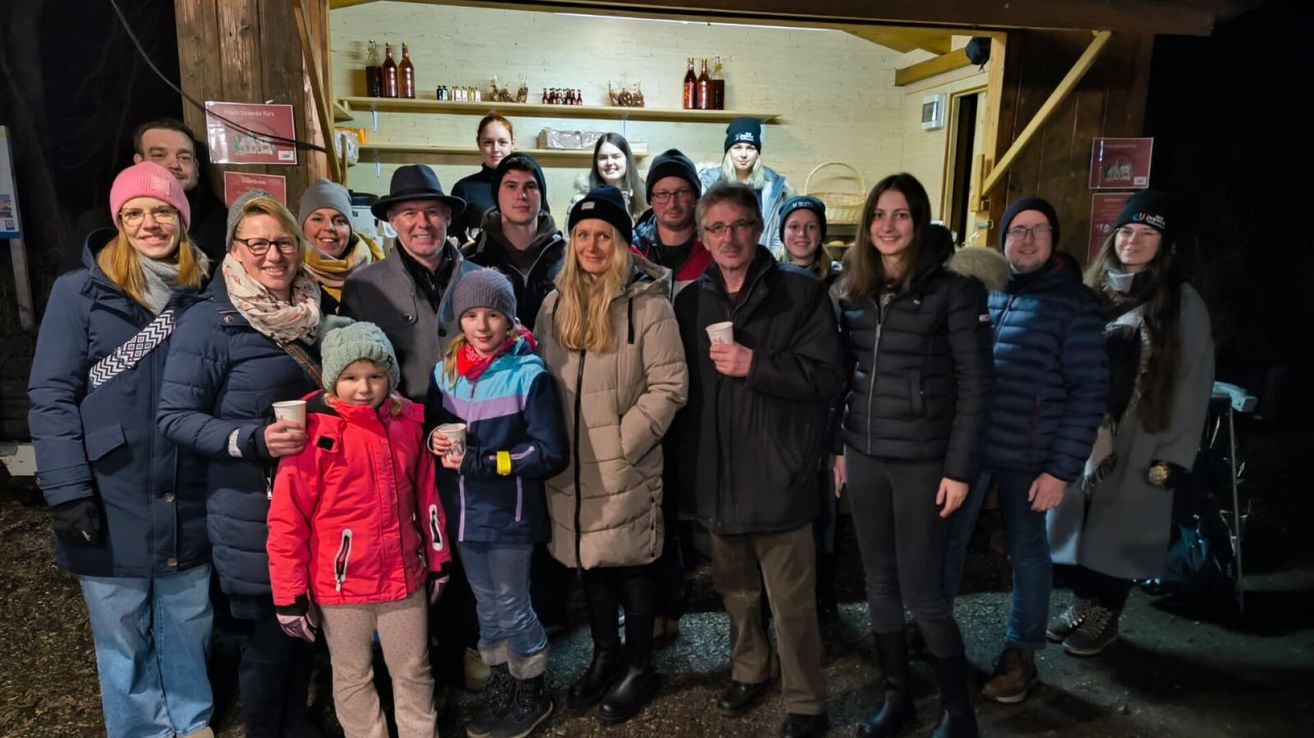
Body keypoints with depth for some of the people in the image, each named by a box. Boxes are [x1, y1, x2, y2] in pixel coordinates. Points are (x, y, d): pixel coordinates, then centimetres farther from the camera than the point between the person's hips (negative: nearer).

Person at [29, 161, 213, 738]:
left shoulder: (204, 294, 5)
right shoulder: (81, 292, -4)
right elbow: (51, 396, -7)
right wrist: (67, 489, -14)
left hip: (188, 502, 3)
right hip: (111, 504, -2)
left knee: (189, 626, 16)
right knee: (123, 636, 11)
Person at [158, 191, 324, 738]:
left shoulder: (309, 311, 7)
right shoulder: (209, 322, -12)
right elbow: (174, 416, -13)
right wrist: (253, 440, -24)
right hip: (253, 506, -6)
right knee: (269, 636, 6)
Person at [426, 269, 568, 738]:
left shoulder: (529, 374, -15)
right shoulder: (445, 372, 2)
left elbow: (550, 453, -16)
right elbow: (432, 427, 16)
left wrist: (482, 462, -22)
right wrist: (436, 441, -8)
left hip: (509, 513, -5)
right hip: (464, 512, 5)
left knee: (512, 608, 8)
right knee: (487, 606, 20)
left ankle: (532, 693, 31)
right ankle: (499, 690, 39)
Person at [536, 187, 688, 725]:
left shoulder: (648, 304, -10)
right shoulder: (555, 305, 8)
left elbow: (669, 385, -12)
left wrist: (623, 442, -15)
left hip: (627, 469, -5)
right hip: (569, 468, 5)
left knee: (632, 563, 8)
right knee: (589, 561, 17)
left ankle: (639, 665, 28)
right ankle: (604, 654, 37)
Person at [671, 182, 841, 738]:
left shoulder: (801, 292, -7)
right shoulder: (691, 301, 8)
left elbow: (827, 377, -12)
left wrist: (755, 366, -20)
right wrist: (683, 465, 10)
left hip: (777, 475, -5)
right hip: (715, 472, 5)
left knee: (791, 602, 2)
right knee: (735, 588, 21)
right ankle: (748, 670, 43)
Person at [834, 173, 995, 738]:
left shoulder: (953, 289, -8)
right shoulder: (854, 292, 7)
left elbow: (975, 383, -9)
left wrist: (960, 467, -12)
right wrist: (837, 445, 8)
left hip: (921, 460, -5)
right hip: (863, 456, 5)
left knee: (921, 591, 0)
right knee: (880, 583, 12)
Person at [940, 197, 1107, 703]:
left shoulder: (1074, 302, -4)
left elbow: (1088, 390, -7)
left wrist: (1062, 468, -12)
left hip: (1028, 457, -3)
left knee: (1026, 552, 12)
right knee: (946, 542, 11)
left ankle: (1021, 654, 29)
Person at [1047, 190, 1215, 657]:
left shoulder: (1182, 303, -5)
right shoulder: (1092, 292, 8)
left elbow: (1194, 384, -8)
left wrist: (1175, 455, -12)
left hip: (1137, 444, -4)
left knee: (1119, 528, 5)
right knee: (1078, 521, 10)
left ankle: (1104, 616, 22)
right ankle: (1082, 604, 27)